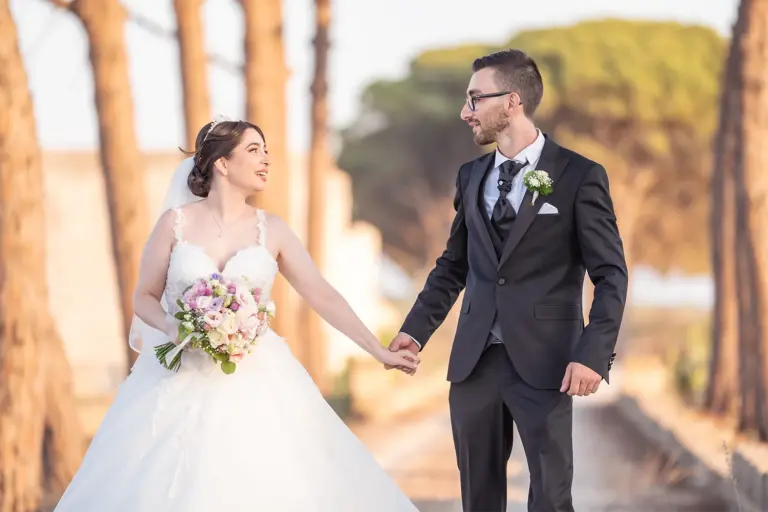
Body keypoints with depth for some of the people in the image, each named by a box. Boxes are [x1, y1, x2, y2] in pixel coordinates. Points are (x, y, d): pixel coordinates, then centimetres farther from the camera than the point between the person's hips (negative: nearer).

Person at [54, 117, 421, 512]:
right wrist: (173, 328, -15)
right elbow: (144, 298, 5)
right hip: (182, 383, -1)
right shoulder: (177, 222, 0)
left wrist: (379, 351, -2)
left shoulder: (271, 230, 4)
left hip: (255, 383, 1)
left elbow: (323, 296, 3)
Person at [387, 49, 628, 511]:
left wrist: (594, 353, -17)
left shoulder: (579, 176, -5)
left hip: (543, 362, -5)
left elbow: (611, 273, -7)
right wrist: (417, 329, 5)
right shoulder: (471, 176, 11)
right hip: (474, 360, 5)